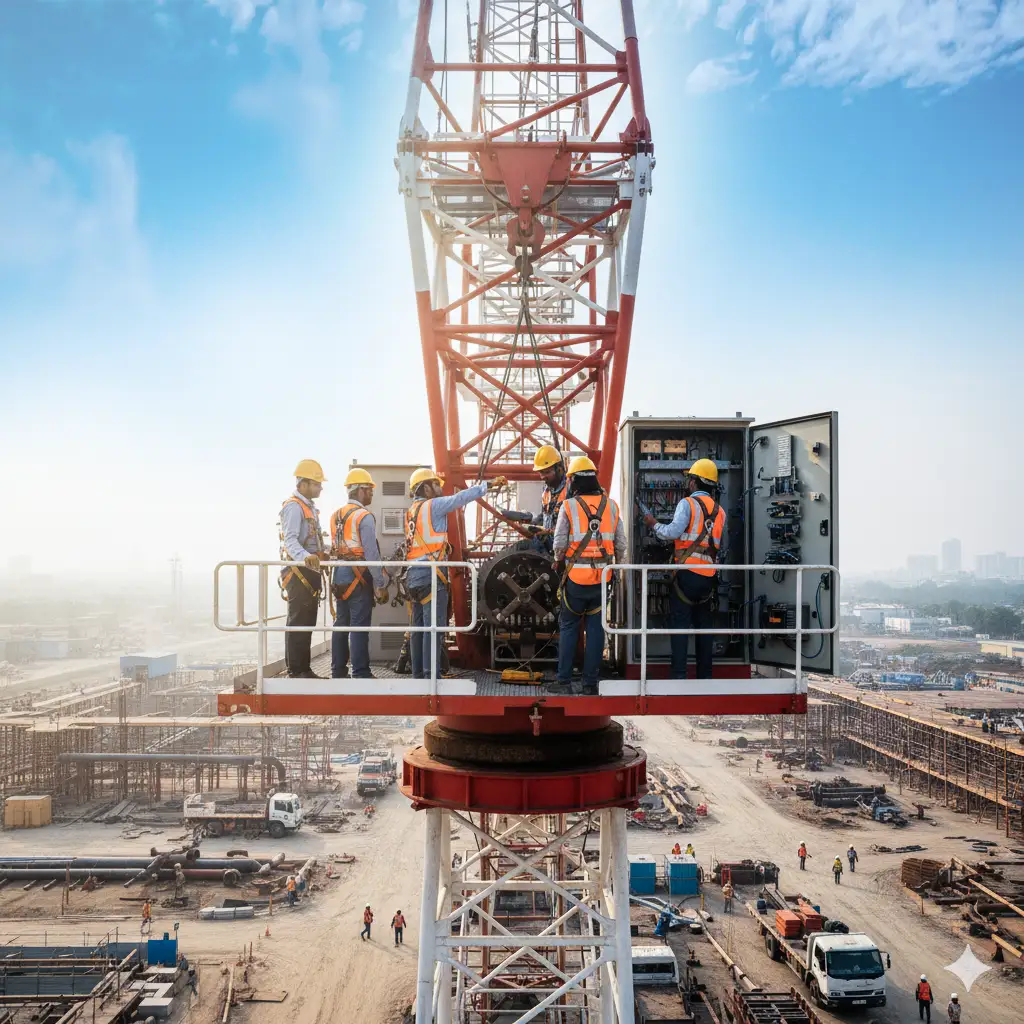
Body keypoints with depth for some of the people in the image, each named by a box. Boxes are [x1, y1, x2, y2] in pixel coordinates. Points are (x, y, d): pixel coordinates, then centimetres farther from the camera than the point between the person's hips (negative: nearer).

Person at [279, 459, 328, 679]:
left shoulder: (309, 507, 20)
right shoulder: (294, 507, -12)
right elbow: (290, 539, -27)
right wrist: (305, 557, -43)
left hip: (310, 571, 10)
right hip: (298, 571, -10)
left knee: (307, 622, 12)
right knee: (298, 622, -8)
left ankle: (303, 669, 17)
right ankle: (295, 671, -7)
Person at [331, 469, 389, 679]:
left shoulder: (336, 516, 12)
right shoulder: (364, 516, -13)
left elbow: (333, 548, 15)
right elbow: (371, 554, -16)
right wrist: (381, 585, -13)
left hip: (339, 575, 8)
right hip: (359, 576, -8)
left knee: (341, 623, 13)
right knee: (359, 626, -5)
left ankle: (338, 670, 18)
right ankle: (360, 672, -4)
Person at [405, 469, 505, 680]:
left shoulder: (411, 511, 18)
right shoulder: (432, 505, -7)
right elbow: (461, 498, -11)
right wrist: (489, 485, -7)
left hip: (414, 574, 9)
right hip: (431, 574, -9)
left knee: (419, 627, 11)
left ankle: (418, 675, 15)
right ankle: (431, 676, -11)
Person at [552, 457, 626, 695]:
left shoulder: (568, 506, -6)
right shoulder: (611, 505, 4)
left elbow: (560, 543, -6)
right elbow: (621, 543, 4)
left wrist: (558, 563, 13)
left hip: (576, 576, -2)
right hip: (602, 576, 2)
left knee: (568, 627, 8)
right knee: (595, 628, 8)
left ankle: (564, 681, 7)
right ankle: (590, 682, 9)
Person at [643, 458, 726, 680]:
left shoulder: (688, 503, -6)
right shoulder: (719, 511, 13)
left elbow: (673, 532, -16)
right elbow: (718, 544, 12)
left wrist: (654, 524, 1)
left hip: (687, 572, -6)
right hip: (708, 575, 6)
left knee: (679, 624, -3)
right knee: (704, 625, 12)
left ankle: (678, 675, -7)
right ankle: (704, 676, 14)